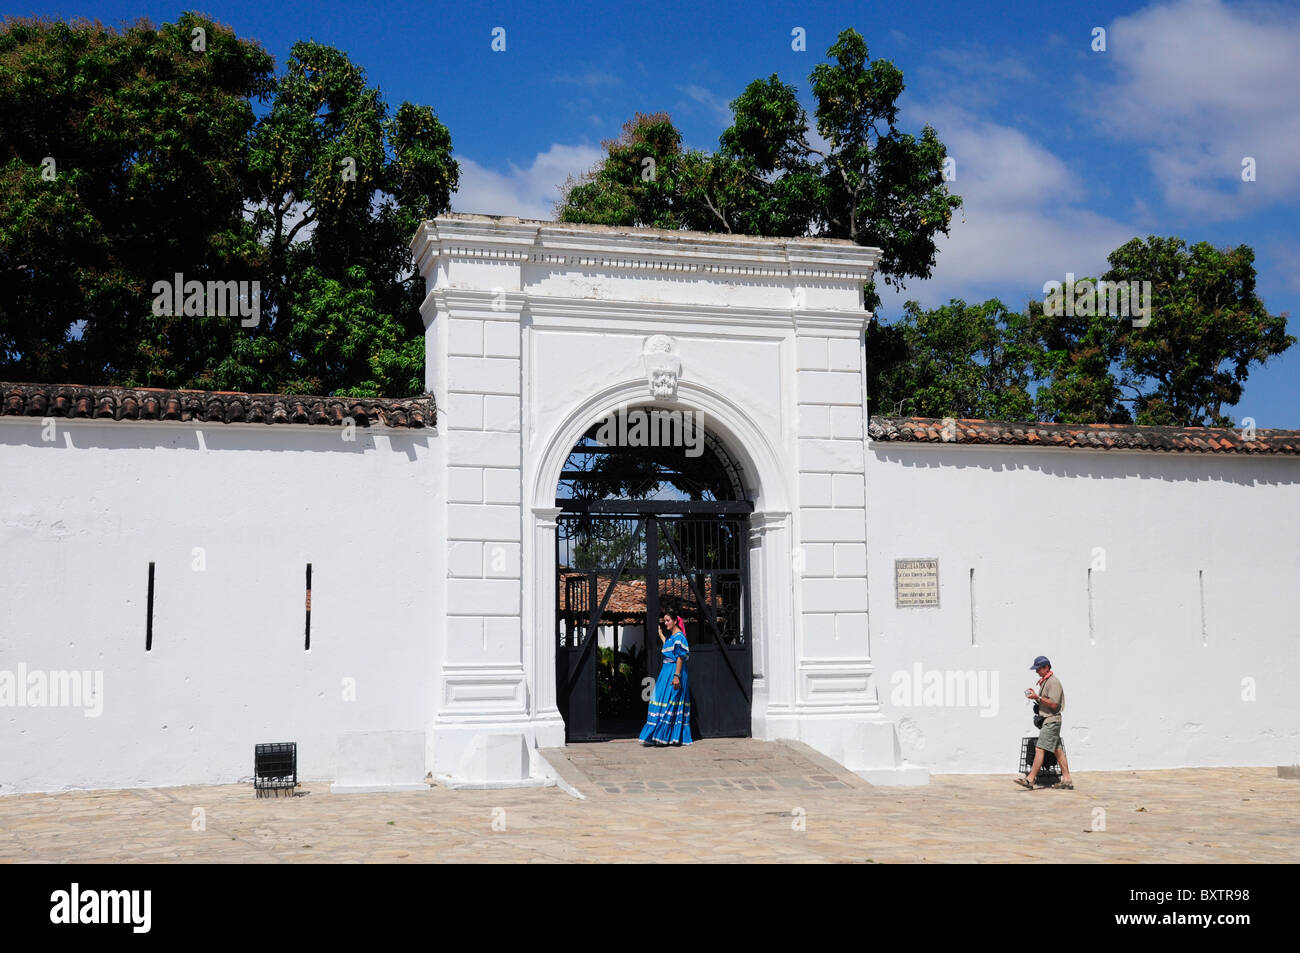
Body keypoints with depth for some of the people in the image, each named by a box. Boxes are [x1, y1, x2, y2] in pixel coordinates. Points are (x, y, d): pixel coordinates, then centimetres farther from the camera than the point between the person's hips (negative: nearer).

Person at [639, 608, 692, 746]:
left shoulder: (679, 636, -12)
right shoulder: (670, 635, 17)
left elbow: (680, 658, -16)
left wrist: (676, 676, -21)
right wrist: (661, 634, 25)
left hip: (674, 671, -10)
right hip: (666, 670, 10)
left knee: (668, 702, -8)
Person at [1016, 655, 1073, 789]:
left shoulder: (1053, 682, -14)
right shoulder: (1044, 681, 17)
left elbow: (1053, 704, -19)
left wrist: (1038, 697, -20)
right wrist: (1035, 696, 6)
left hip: (1051, 720, -10)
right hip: (1047, 720, 10)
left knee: (1040, 749, -12)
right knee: (1058, 750, 9)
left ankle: (1030, 779, -13)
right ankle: (1067, 780, 12)